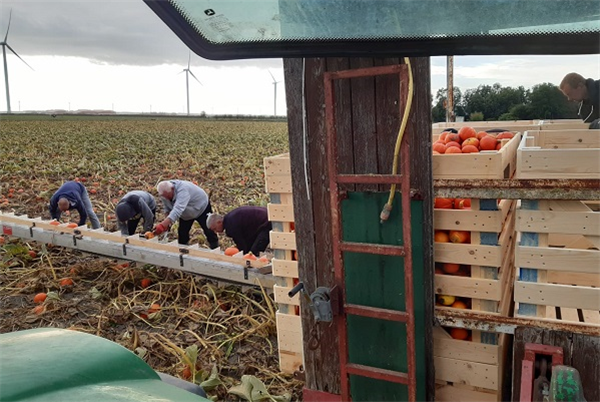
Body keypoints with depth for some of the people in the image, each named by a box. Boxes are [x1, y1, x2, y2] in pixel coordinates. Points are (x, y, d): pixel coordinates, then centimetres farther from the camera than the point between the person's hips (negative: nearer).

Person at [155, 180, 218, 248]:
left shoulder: (182, 190, -44)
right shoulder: (164, 193, -21)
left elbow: (178, 210, -56)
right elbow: (167, 209, -8)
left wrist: (163, 225, -65)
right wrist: (167, 223, -25)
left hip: (202, 207, -6)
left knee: (209, 232, -1)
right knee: (182, 233, 4)